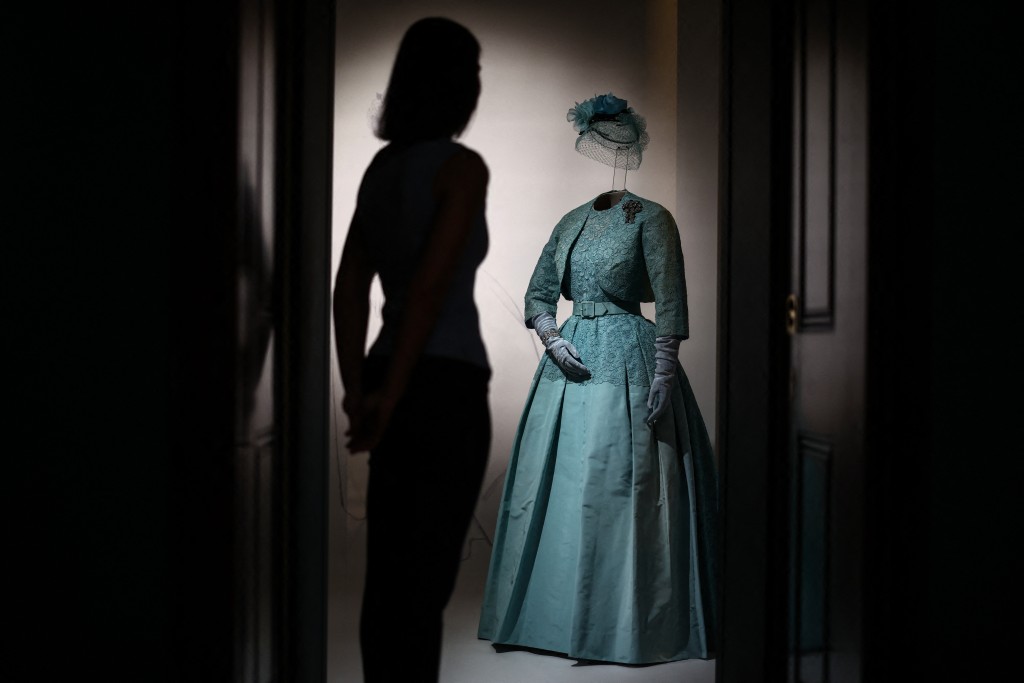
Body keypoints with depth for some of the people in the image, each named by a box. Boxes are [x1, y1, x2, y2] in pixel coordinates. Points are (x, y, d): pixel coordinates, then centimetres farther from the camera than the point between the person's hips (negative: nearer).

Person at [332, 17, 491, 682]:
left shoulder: (382, 168, 12)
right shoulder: (463, 167, -9)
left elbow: (349, 288, 7)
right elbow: (431, 285, -17)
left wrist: (358, 391, 3)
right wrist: (390, 397, -13)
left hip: (394, 383, 7)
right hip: (447, 384, -7)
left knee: (388, 576, 13)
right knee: (427, 579, -1)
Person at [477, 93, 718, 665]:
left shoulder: (650, 218, -4)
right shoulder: (571, 223, 14)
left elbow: (671, 305, -10)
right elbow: (538, 294, 16)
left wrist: (663, 375, -16)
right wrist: (554, 341, -3)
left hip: (627, 364, -7)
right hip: (570, 360, 7)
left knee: (619, 487, -6)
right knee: (554, 484, 7)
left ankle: (626, 626, 4)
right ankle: (556, 615, 17)